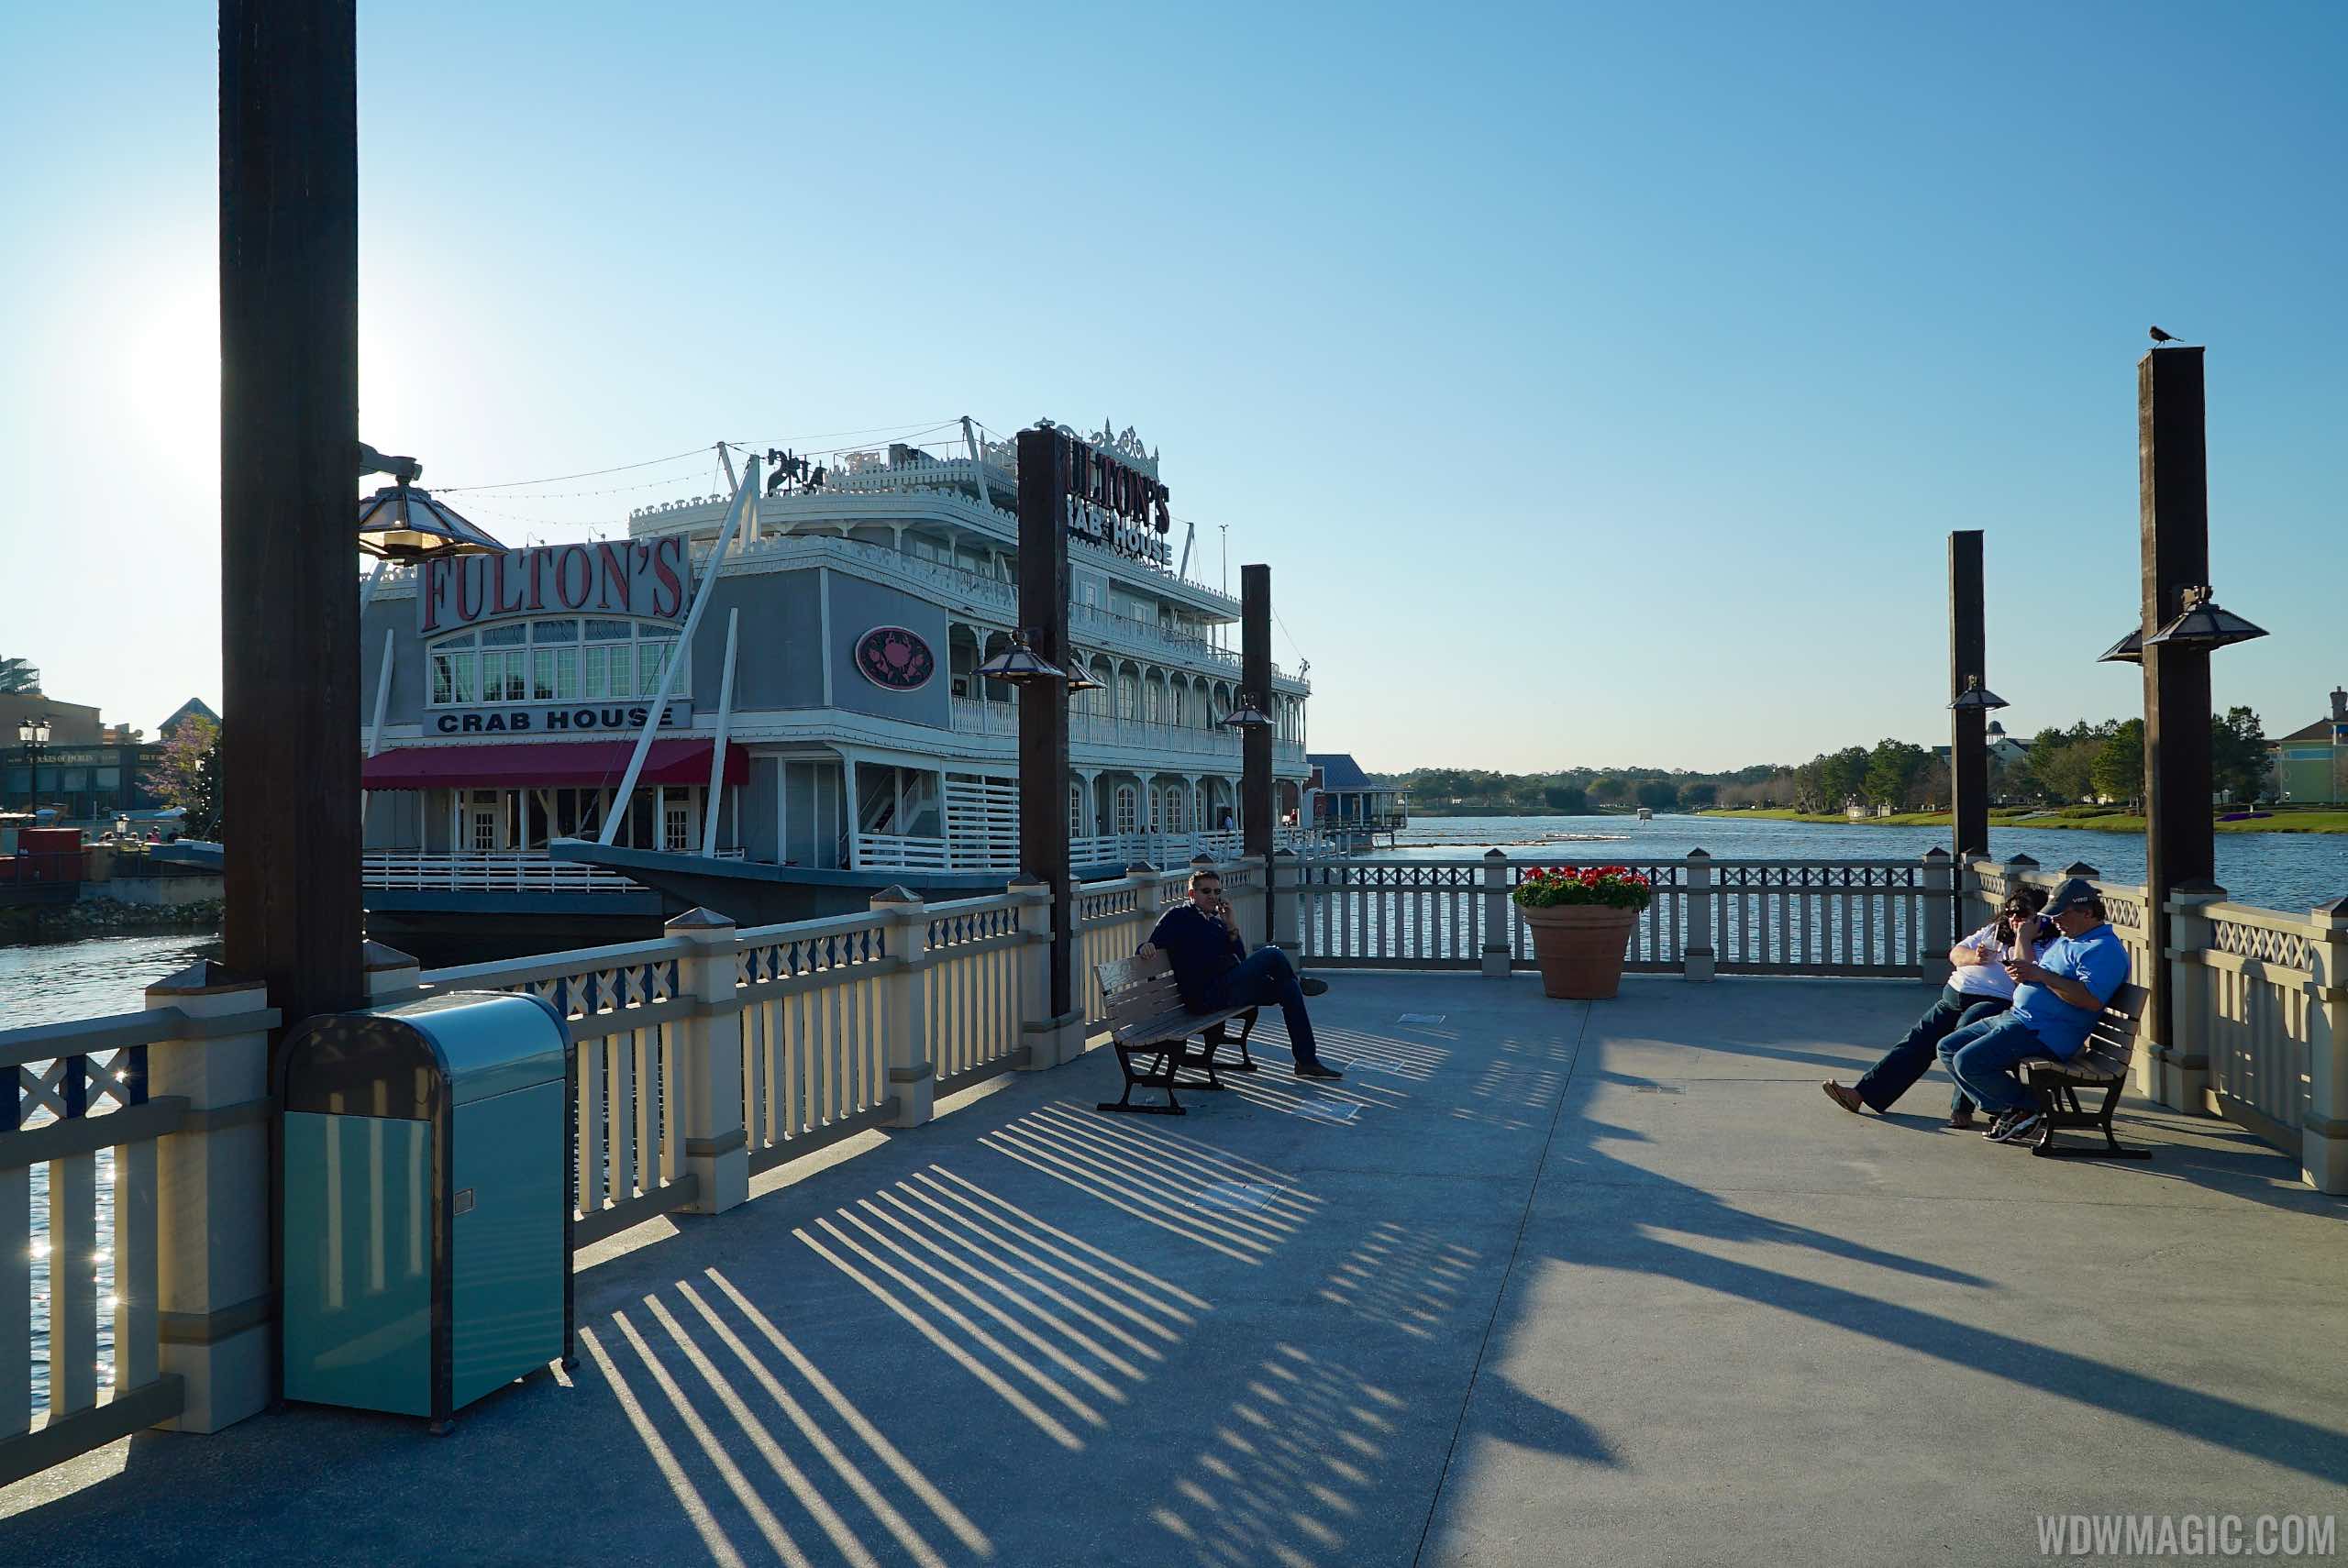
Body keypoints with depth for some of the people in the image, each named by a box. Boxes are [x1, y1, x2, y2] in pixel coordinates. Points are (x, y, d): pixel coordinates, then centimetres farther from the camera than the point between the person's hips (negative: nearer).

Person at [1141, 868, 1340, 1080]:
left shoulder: (1216, 921, 23)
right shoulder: (1178, 916, 3)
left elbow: (1241, 959, 15)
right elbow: (1154, 944, -6)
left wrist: (1230, 925, 3)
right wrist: (1146, 947, -30)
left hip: (1229, 988, 8)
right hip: (1206, 996, -8)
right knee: (1272, 954, -19)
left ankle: (1307, 1061, 4)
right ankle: (1298, 982, 16)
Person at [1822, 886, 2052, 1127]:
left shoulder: (2046, 945, 5)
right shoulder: (1993, 930, 25)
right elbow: (1955, 954, 20)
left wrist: (2023, 937, -7)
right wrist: (1974, 957, -1)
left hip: (1996, 1002, -6)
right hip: (1954, 996, 6)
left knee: (1966, 1027, -37)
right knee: (1917, 1040, -7)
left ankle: (1961, 1108, -32)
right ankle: (1861, 1094, -14)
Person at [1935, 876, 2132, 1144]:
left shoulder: (2104, 949, -11)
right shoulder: (2064, 940, 22)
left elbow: (2092, 1000, -26)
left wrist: (2041, 974, -23)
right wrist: (2021, 970, 3)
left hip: (2043, 1033, -11)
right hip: (2014, 1016, 11)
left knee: (1968, 1061, -23)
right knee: (1948, 1048, 6)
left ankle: (2025, 1108, -1)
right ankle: (2004, 1110, 8)